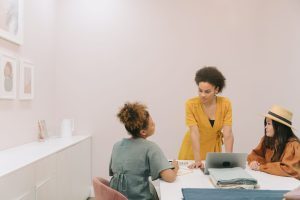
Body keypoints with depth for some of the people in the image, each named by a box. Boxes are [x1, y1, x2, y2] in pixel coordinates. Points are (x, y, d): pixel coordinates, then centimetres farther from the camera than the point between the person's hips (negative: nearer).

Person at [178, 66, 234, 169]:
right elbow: (194, 133, -26)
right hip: (192, 150, -2)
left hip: (213, 148, 2)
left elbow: (228, 133, -19)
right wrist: (197, 160, -33)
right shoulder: (191, 104, -21)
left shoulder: (225, 104, -15)